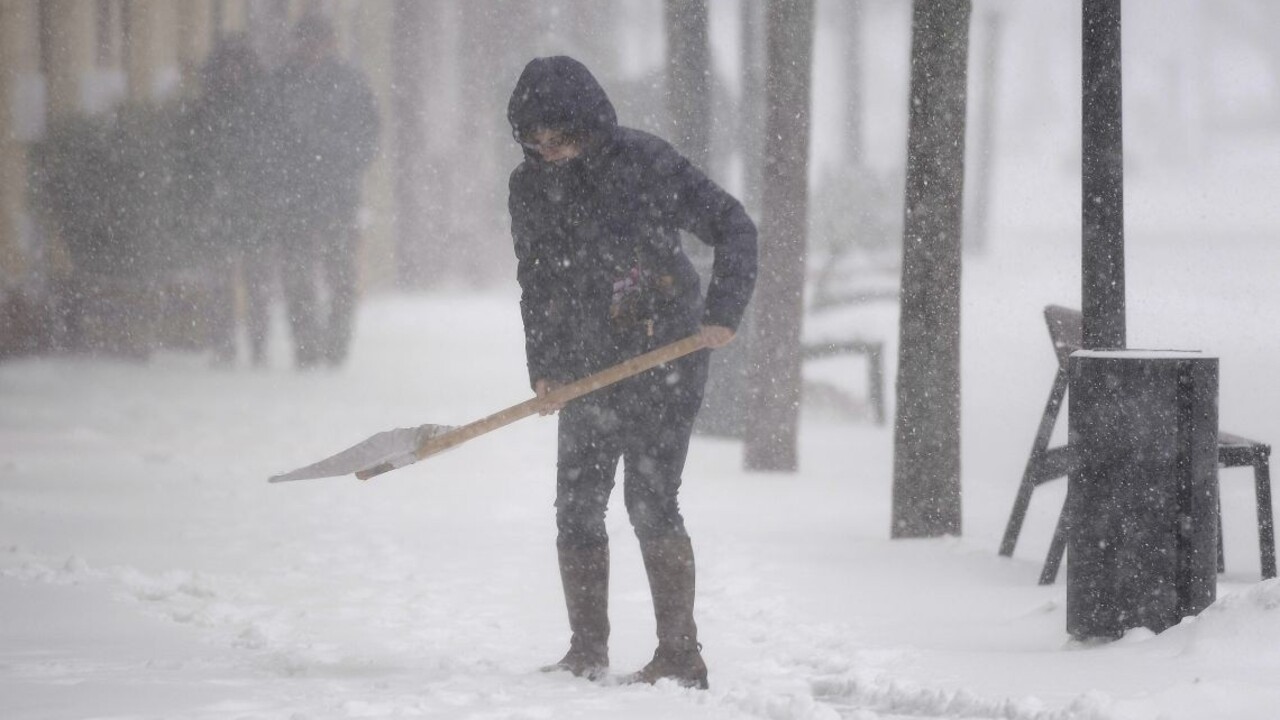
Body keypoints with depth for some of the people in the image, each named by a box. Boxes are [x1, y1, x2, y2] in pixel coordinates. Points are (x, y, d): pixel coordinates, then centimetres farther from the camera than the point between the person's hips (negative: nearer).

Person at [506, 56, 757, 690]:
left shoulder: (646, 163, -14)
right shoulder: (531, 187, 3)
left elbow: (732, 227, -10)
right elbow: (536, 282, 11)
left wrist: (722, 312, -19)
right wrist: (543, 369, 1)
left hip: (664, 360, -6)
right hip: (588, 369, 6)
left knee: (650, 502, -12)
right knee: (577, 507, 5)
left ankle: (681, 655, -7)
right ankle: (587, 650, 17)